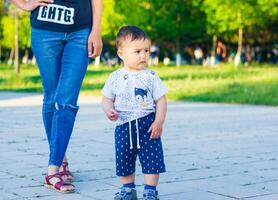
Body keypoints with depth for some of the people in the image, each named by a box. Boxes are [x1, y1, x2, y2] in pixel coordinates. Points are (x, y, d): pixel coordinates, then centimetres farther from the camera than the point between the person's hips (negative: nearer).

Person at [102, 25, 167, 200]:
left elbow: (161, 100, -2)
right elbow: (107, 99, 7)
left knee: (151, 159, -2)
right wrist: (109, 110, -14)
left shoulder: (150, 76, -3)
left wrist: (159, 122, -11)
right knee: (124, 160, 11)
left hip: (147, 124, -2)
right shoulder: (115, 78, 0)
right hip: (124, 126, 2)